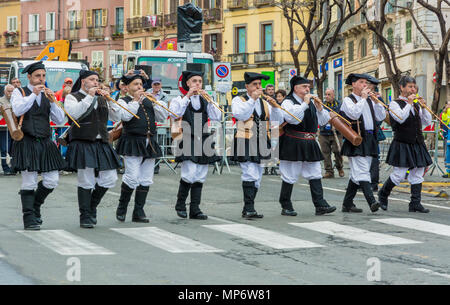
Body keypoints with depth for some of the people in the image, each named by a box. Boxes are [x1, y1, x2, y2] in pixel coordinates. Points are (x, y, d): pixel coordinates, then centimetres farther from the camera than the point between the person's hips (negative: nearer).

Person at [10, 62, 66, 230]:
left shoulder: (47, 95, 16)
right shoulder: (19, 92, 4)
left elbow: (60, 120, 8)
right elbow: (17, 110, -16)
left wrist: (52, 101, -6)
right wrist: (33, 94, -16)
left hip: (45, 143, 5)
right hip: (26, 142, -5)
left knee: (52, 180, 1)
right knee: (29, 181, -6)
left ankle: (35, 205, 27)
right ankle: (29, 219, 1)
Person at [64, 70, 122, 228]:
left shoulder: (102, 99, 19)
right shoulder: (72, 97, 4)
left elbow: (117, 117, 11)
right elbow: (74, 113, -17)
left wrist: (110, 99, -1)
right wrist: (89, 96, -14)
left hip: (102, 144, 6)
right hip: (82, 143, -6)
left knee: (110, 179, 4)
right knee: (86, 182, -7)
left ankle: (92, 207, 25)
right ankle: (85, 217, 3)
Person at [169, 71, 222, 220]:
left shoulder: (205, 101, 15)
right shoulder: (180, 99, 4)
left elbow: (217, 117, 2)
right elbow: (174, 113, -17)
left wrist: (209, 99, -7)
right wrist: (187, 97, -14)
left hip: (203, 140, 5)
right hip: (188, 139, -5)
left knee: (200, 176, 3)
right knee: (189, 174, -16)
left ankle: (195, 209, 8)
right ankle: (180, 204, 5)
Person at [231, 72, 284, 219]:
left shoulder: (264, 103, 19)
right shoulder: (238, 100, 2)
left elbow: (277, 120, 11)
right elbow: (240, 114, -19)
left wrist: (274, 106, -6)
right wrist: (252, 99, -20)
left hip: (260, 145, 7)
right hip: (245, 144, -7)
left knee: (256, 178, 8)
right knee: (250, 175, -18)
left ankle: (247, 210, 15)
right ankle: (249, 209, -19)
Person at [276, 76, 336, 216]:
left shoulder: (311, 103, 18)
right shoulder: (288, 102, -5)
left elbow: (323, 121, 16)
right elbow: (292, 118, -24)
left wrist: (319, 107, 0)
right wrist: (305, 104, -19)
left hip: (310, 143, 7)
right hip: (293, 145, -7)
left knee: (315, 175, 3)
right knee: (290, 176, -2)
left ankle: (320, 205, 2)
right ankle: (286, 207, 6)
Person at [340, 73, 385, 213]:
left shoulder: (369, 100, 20)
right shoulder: (348, 100, -1)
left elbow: (381, 117, 15)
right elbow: (354, 114, -20)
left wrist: (376, 101, 3)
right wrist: (363, 98, -13)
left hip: (369, 139, 8)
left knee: (357, 174, 10)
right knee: (362, 172, -15)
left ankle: (347, 204, 15)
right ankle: (372, 202, -25)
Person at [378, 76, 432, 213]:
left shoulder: (416, 105, 16)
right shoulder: (395, 104, -3)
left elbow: (427, 122, 13)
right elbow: (401, 118, -21)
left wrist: (423, 107, 0)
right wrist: (409, 103, -15)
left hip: (418, 144, 6)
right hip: (402, 144, -6)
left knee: (417, 175, 3)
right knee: (398, 175, -7)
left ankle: (415, 203, 7)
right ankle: (383, 194, 16)